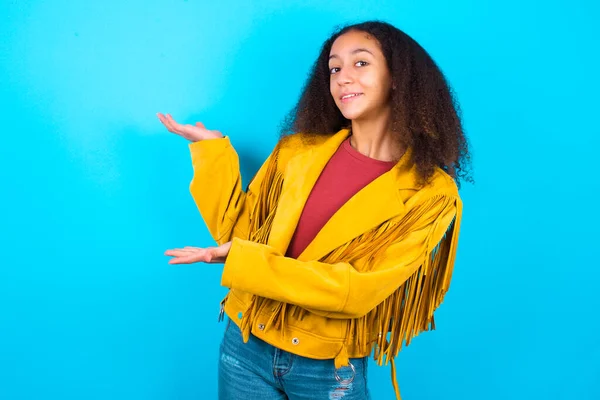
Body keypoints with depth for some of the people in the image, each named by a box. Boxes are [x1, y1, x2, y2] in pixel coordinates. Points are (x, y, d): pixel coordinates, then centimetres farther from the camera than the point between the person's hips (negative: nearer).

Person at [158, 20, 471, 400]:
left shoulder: (431, 192, -11)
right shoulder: (298, 150, -1)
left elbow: (359, 291, -18)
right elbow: (239, 234, 3)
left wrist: (239, 258, -21)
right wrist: (213, 151, -4)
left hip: (329, 370, -2)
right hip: (247, 347, 3)